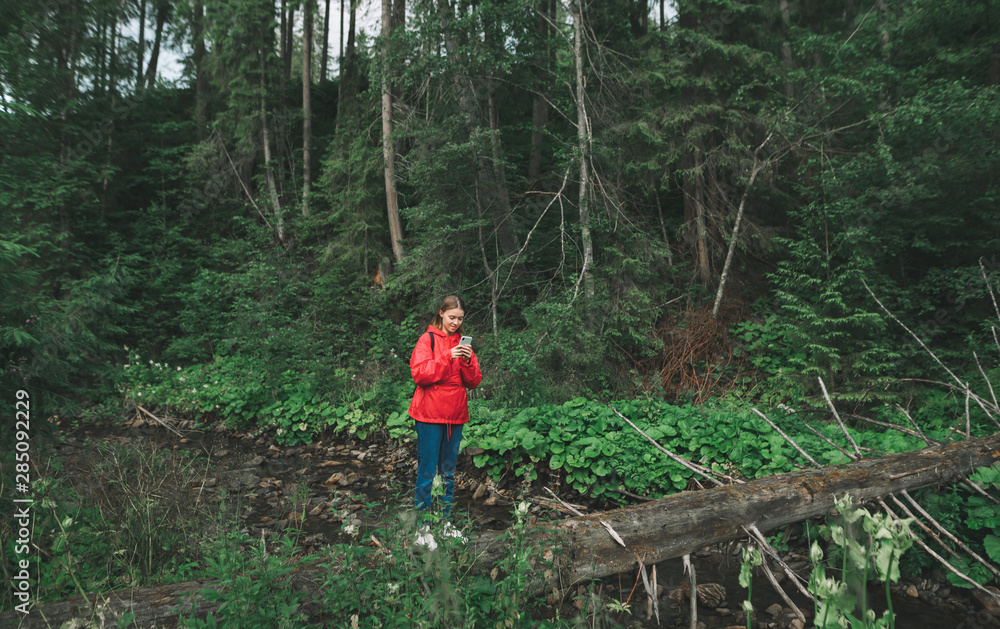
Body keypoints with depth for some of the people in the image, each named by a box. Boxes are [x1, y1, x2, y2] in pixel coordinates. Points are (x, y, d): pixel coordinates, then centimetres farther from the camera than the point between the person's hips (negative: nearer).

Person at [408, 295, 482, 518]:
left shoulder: (462, 343, 13)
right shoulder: (428, 339, -1)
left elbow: (474, 382, 8)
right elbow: (419, 374, -14)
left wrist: (468, 362, -11)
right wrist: (447, 357, -21)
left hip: (456, 415, 5)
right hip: (429, 414, -5)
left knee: (449, 471, 13)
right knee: (427, 470, -2)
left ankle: (446, 518, 24)